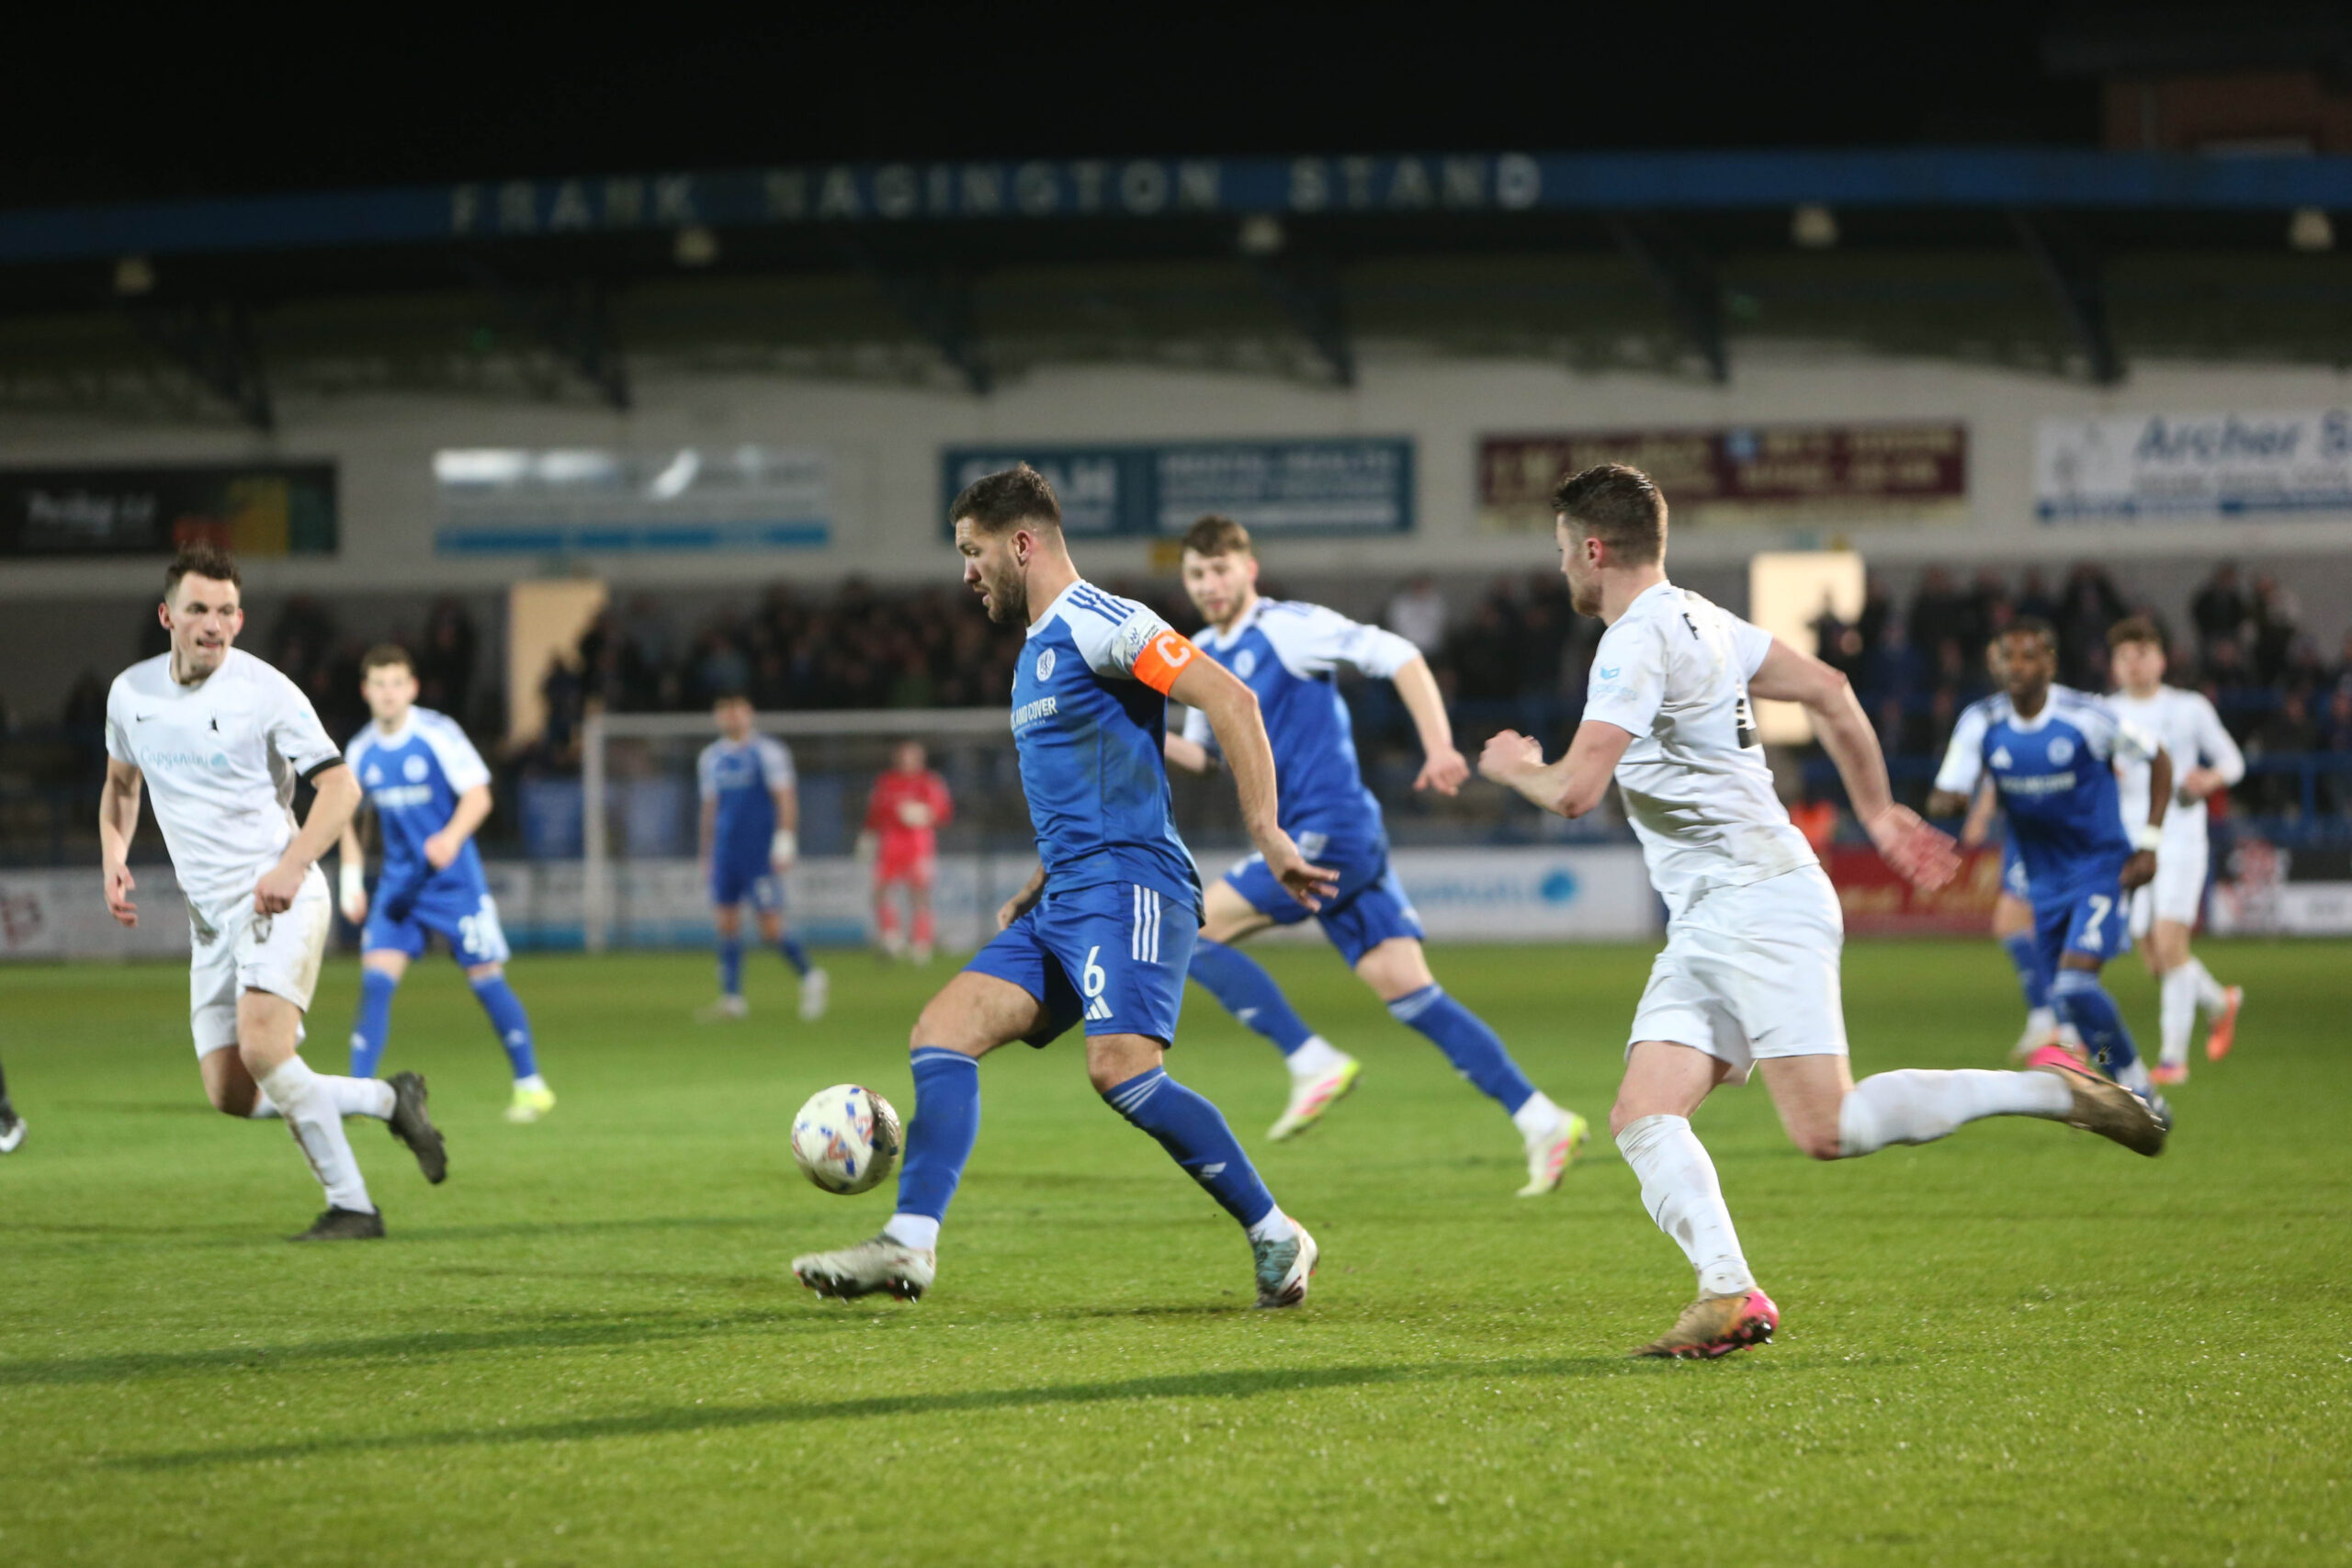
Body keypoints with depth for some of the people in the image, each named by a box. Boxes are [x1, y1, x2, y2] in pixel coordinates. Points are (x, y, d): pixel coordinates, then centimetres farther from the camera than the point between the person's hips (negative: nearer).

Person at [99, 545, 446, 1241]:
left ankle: (351, 1205, -12)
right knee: (229, 1095, -1)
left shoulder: (265, 691, -11)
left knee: (263, 1050, -25)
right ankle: (387, 1098, 18)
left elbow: (340, 785, -10)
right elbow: (120, 782, 24)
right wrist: (114, 857, 7)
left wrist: (293, 865, -23)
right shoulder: (131, 693, 6)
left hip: (280, 900, -6)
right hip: (210, 915, 6)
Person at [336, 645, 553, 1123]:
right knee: (375, 977, -11)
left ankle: (530, 1084, 12)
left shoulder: (438, 734, -10)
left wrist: (451, 837, -29)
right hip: (398, 882, 4)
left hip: (455, 880, -4)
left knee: (486, 977, -2)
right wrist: (351, 879, 9)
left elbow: (478, 796, -11)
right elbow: (351, 817, 18)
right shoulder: (361, 752, 5)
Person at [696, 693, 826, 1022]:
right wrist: (707, 855, 21)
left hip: (760, 855, -6)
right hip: (725, 853, 6)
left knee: (771, 929, -7)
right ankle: (732, 998, 7)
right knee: (726, 923, 1)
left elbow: (785, 798, -9)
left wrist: (785, 843, -17)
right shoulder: (711, 758, 13)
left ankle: (810, 977, 13)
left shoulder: (766, 751, -5)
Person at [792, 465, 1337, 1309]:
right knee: (942, 1031, -4)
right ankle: (909, 1245, -12)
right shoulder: (1036, 651, 24)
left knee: (1121, 1068, -25)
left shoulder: (1099, 623, -7)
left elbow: (1231, 700, -16)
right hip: (1066, 899, 10)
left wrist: (1267, 834, -21)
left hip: (1128, 887, -10)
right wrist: (1030, 896, 24)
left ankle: (1274, 1236, -12)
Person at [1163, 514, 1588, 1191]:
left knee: (1193, 930, -10)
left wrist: (1439, 747, -21)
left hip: (1333, 831, -8)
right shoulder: (1201, 657, 18)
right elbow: (1206, 753, 28)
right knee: (1409, 993, 1)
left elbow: (1397, 656, -12)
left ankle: (1314, 1063, -7)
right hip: (1304, 838, 8)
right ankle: (1542, 1121, -1)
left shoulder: (1288, 628, -7)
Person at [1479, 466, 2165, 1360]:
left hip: (1757, 907, -10)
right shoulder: (1700, 622, 17)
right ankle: (1729, 1294, -16)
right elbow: (1828, 690, 22)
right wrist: (1877, 812, 29)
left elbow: (1574, 791, -20)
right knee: (1641, 1118, -3)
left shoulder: (1640, 641, -13)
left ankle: (2048, 1092, -5)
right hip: (1707, 926, 10)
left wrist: (1514, 767, 2)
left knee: (1827, 1131, -15)